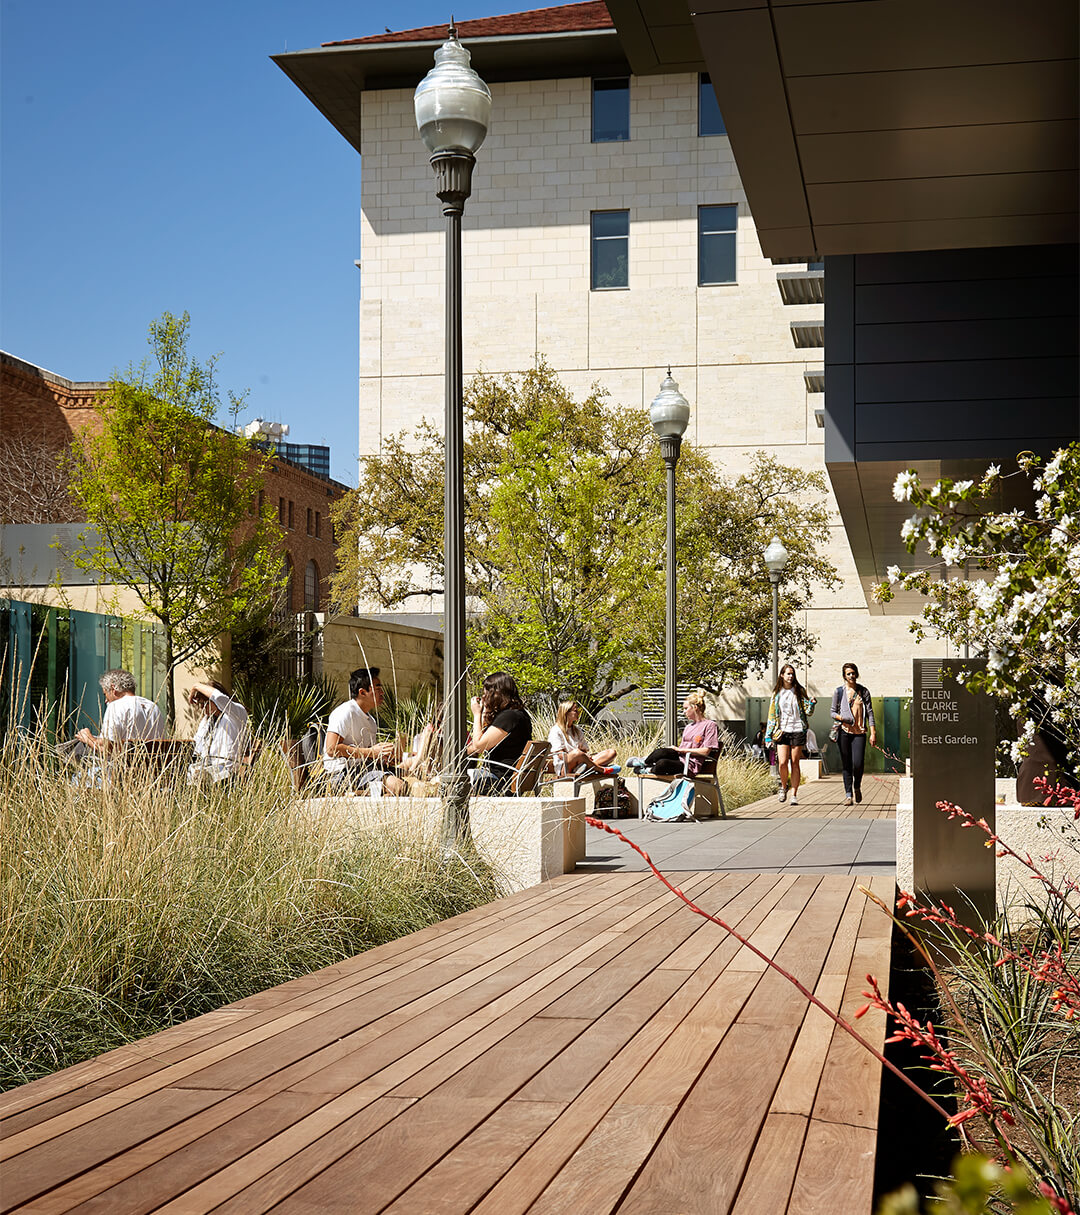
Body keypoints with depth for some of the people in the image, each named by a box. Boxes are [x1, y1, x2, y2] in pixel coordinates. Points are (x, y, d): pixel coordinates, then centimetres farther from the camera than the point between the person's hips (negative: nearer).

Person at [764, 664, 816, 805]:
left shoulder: (800, 691, 6)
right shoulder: (777, 693, 10)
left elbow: (808, 712, 4)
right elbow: (772, 715, 12)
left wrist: (811, 703, -18)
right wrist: (768, 735, 8)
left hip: (798, 731, -1)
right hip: (782, 731, 1)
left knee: (795, 763, -1)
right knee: (782, 763, -10)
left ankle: (794, 795, 5)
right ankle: (783, 787, 17)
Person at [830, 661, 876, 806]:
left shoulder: (863, 691, 7)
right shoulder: (839, 692, 6)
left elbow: (870, 713, 6)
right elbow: (833, 712, 10)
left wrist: (873, 733, -2)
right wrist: (841, 718, -13)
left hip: (859, 732, 0)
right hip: (844, 732, 0)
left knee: (858, 764, -10)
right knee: (846, 765, 1)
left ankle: (857, 787, 18)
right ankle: (848, 794, 8)